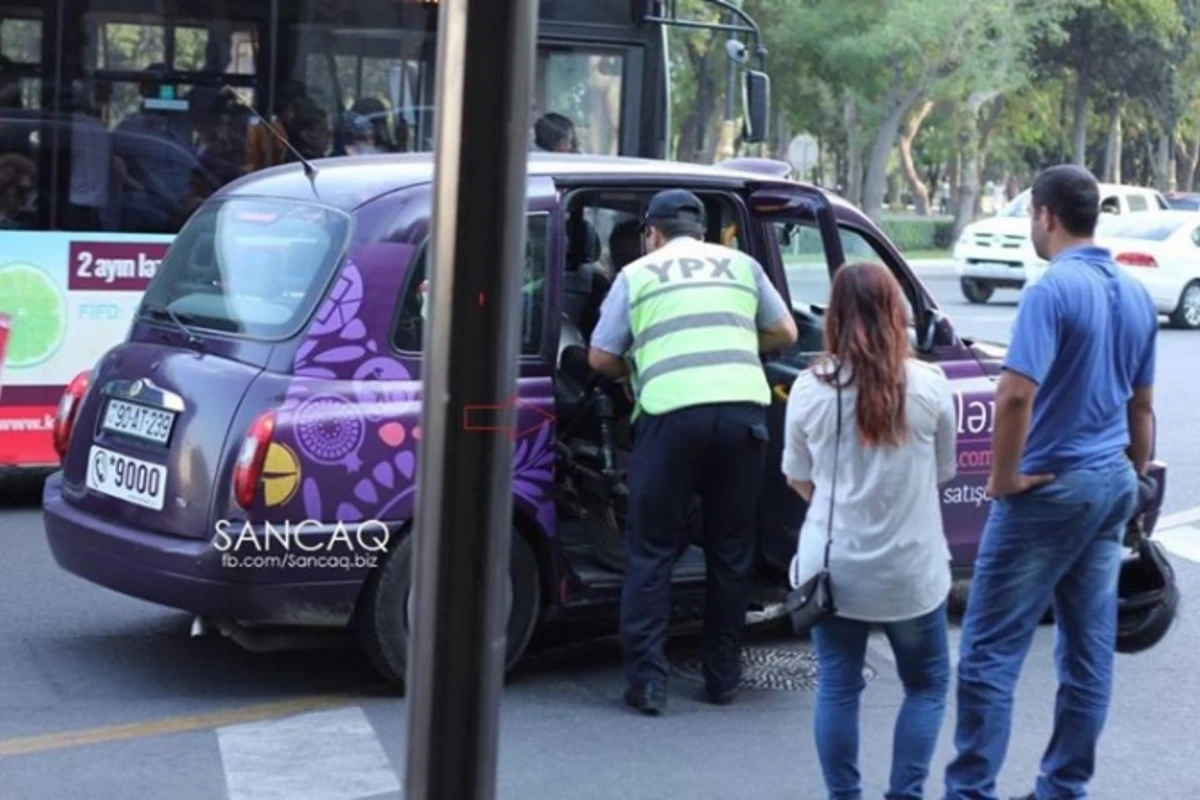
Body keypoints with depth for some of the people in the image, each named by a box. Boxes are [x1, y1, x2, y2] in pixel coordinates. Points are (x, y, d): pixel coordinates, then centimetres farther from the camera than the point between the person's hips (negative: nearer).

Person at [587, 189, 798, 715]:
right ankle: (723, 677, 20)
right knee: (731, 549, 14)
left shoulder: (637, 274, 13)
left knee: (652, 551, 6)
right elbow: (784, 333, 23)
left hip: (671, 411, -2)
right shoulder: (741, 265, 19)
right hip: (743, 408, 3)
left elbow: (600, 359, 11)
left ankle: (647, 681, 2)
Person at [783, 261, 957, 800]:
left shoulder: (810, 388, -7)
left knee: (837, 689, 12)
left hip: (833, 567, 1)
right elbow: (942, 474, 3)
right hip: (910, 570, -1)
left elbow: (798, 480, 4)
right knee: (927, 684, 17)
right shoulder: (929, 387, -10)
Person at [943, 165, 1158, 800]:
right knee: (1090, 652, 10)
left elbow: (1016, 395, -27)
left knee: (991, 651, -2)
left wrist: (1003, 477, -15)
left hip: (1050, 488, -8)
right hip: (1112, 484, 8)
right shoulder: (1136, 296, 9)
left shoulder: (1053, 290, -17)